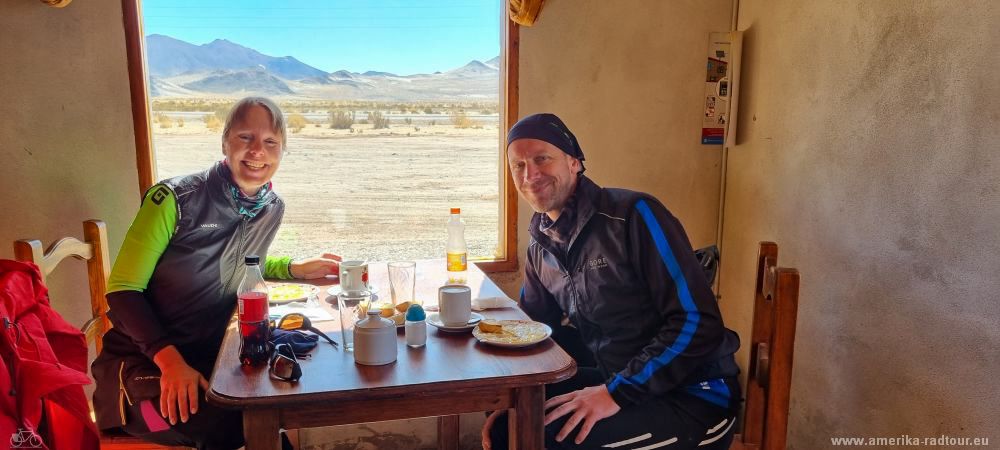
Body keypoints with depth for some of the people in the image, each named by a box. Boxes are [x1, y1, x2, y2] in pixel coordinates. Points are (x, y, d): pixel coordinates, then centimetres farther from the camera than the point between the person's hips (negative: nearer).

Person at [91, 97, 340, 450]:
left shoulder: (272, 209, 0)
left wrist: (297, 269, 5)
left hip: (209, 359, 5)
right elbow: (123, 290, -14)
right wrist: (170, 359, -26)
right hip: (142, 363, -5)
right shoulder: (175, 199, -17)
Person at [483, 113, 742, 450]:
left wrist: (616, 392, -24)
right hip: (617, 382, 7)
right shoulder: (541, 246, 5)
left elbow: (698, 323, -21)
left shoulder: (633, 215, -17)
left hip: (695, 397, -6)